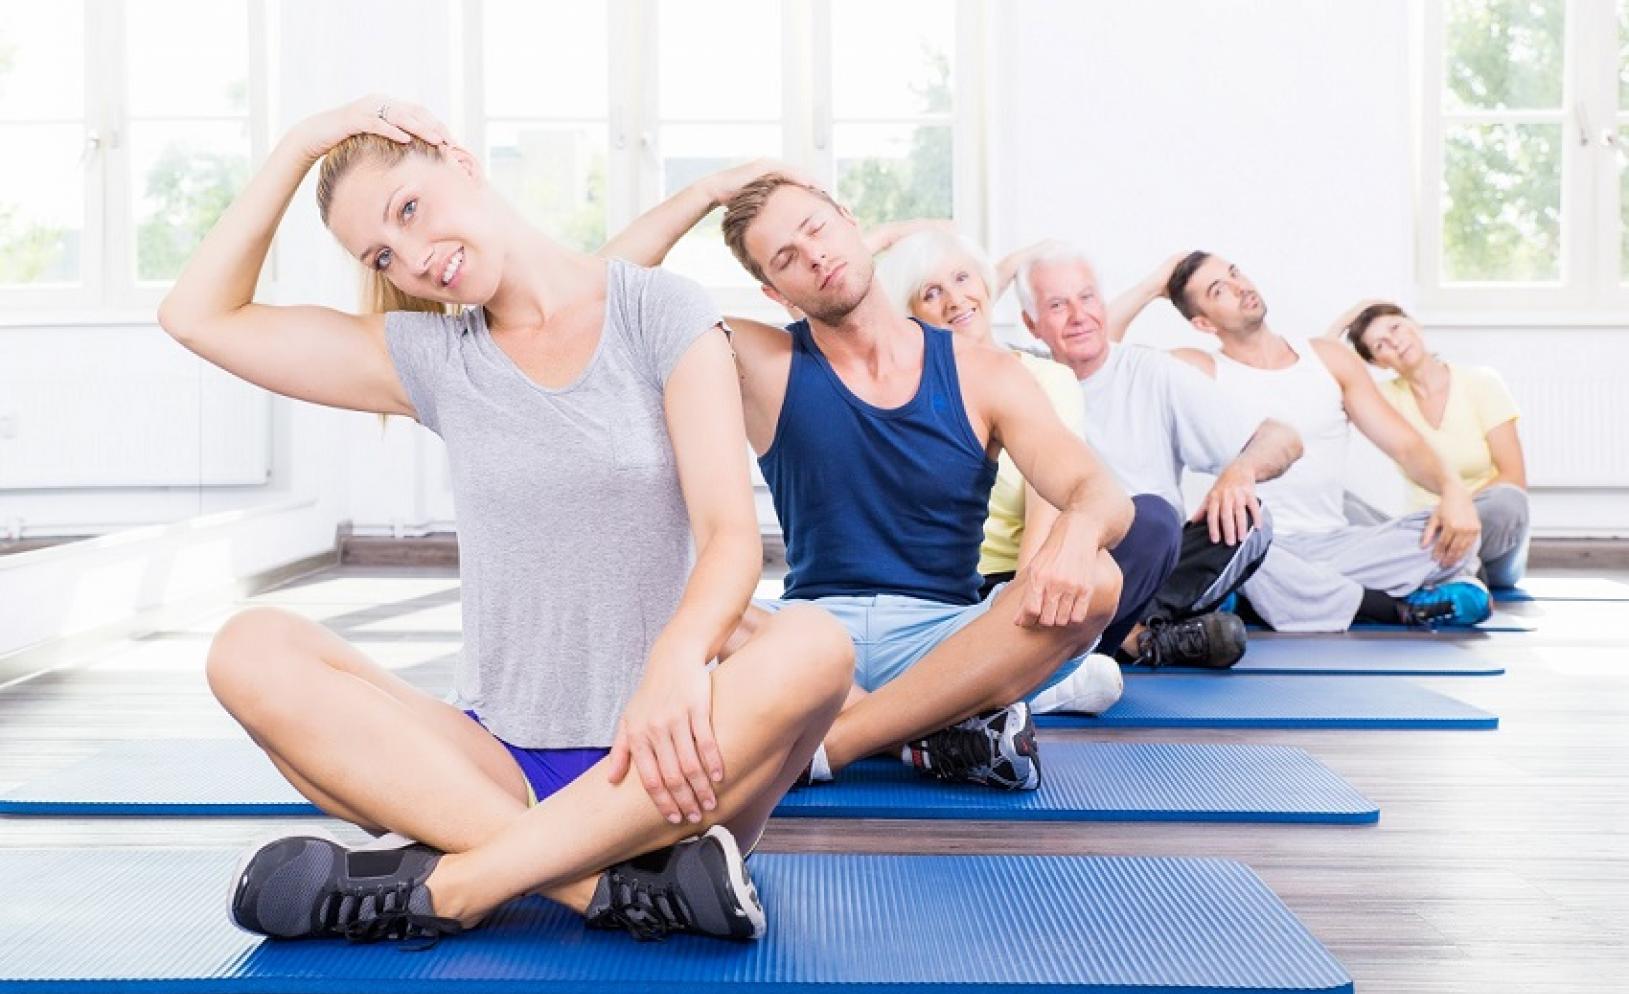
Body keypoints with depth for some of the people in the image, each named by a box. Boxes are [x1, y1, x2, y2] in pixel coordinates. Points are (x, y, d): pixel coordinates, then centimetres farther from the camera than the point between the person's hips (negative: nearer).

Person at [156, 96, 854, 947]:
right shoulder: (431, 356, 12)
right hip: (497, 761, 3)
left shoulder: (658, 313, 1)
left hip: (646, 761, -2)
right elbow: (199, 317, 12)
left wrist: (677, 660, -30)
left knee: (812, 646, -33)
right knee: (252, 651, -21)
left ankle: (442, 885, -31)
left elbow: (731, 531, -10)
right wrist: (298, 149, 7)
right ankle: (616, 883, -31)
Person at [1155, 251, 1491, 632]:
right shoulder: (1202, 371, 0)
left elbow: (1405, 444, 5)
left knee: (1454, 529, -19)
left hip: (1335, 546, 3)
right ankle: (1400, 607, -23)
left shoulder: (1328, 358, 11)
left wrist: (1452, 487, -14)